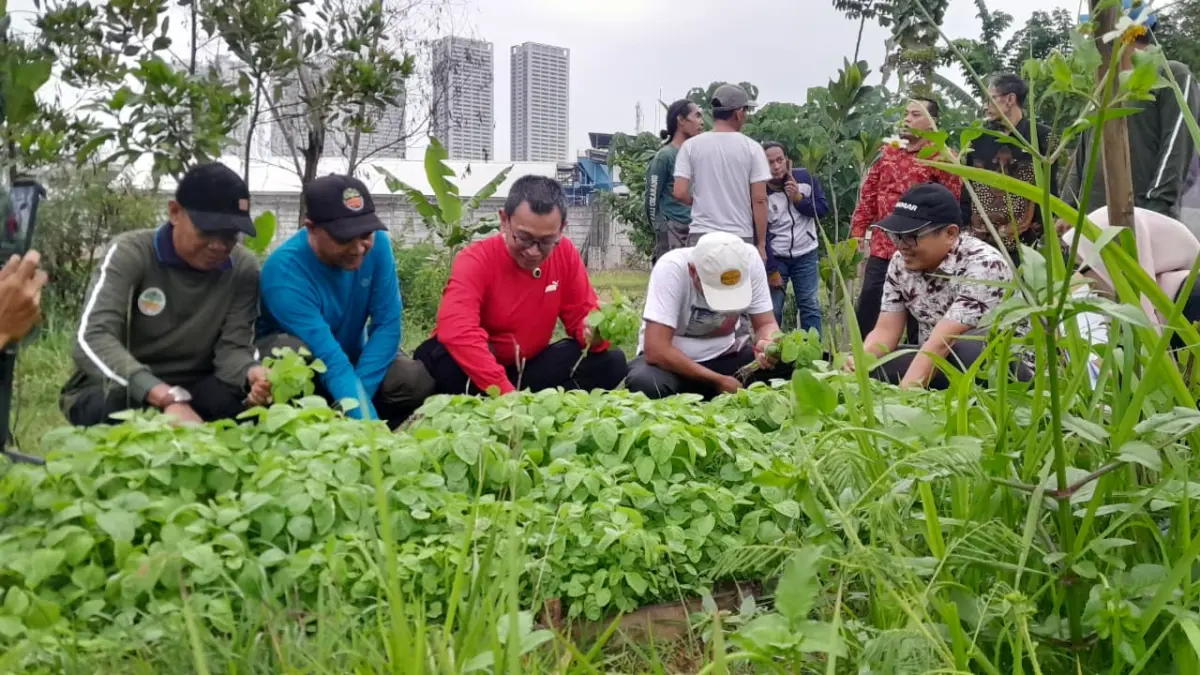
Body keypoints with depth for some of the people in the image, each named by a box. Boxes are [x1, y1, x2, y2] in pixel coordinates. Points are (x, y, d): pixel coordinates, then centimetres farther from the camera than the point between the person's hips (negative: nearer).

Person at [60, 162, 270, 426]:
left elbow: (233, 348, -13)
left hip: (191, 394, 3)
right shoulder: (130, 253, -14)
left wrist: (252, 374, -39)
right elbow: (91, 341, -29)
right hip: (119, 391, -2)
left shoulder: (243, 269, -4)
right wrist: (169, 398, -44)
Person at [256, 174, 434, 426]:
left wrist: (359, 391, -29)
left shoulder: (377, 244, -19)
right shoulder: (285, 271, -32)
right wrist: (367, 421, -45)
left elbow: (387, 324, -18)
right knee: (291, 351, -37)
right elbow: (330, 360, -38)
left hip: (352, 352, 4)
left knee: (417, 381, -23)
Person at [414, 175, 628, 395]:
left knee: (611, 361, -15)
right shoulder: (475, 260, -22)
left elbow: (581, 315, 1)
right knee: (447, 358, -38)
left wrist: (594, 332, -26)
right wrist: (506, 393, -47)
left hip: (527, 367, 4)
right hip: (472, 374, -4)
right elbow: (458, 332, -38)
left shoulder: (566, 254, -7)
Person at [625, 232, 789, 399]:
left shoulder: (749, 260, -17)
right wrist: (718, 380, -26)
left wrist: (769, 345, -31)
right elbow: (656, 350, -29)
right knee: (645, 384, -36)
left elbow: (766, 324, -8)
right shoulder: (672, 268, -27)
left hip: (724, 356, 3)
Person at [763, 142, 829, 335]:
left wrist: (798, 198, -19)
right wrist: (771, 270, -12)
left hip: (806, 255, 2)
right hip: (776, 258, -2)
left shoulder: (805, 178, -5)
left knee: (810, 306, 5)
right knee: (772, 309, -1)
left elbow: (823, 209, -3)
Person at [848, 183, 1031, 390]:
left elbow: (941, 343, -31)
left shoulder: (983, 265, -24)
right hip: (937, 364, 6)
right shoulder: (900, 263, -4)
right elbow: (886, 330, -4)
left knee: (965, 351, -38)